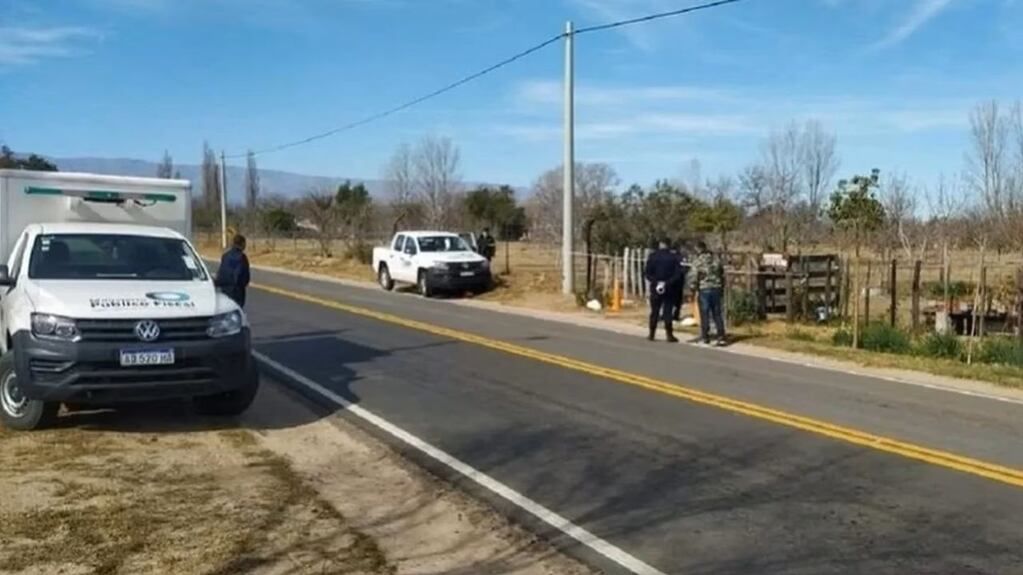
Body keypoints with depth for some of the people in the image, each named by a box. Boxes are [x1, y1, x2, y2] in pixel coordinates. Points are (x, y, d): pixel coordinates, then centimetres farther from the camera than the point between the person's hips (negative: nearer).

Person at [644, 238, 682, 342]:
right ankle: (669, 334, 1)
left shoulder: (653, 257, -4)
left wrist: (655, 282, -6)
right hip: (669, 289, -1)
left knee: (654, 311, 9)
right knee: (667, 311, 3)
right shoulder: (673, 257, -5)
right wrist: (668, 283, -10)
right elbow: (678, 274, -10)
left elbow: (647, 273, -8)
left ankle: (652, 334, 12)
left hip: (655, 288, 1)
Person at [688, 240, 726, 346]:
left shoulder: (697, 262, -10)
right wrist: (722, 289, 20)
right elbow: (722, 275, 13)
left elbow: (693, 277, -12)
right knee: (717, 314, 9)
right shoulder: (716, 260, 7)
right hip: (716, 289, 4)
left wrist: (694, 288, 1)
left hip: (704, 290, -4)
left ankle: (705, 337, 7)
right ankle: (721, 336, 4)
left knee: (705, 314, 4)